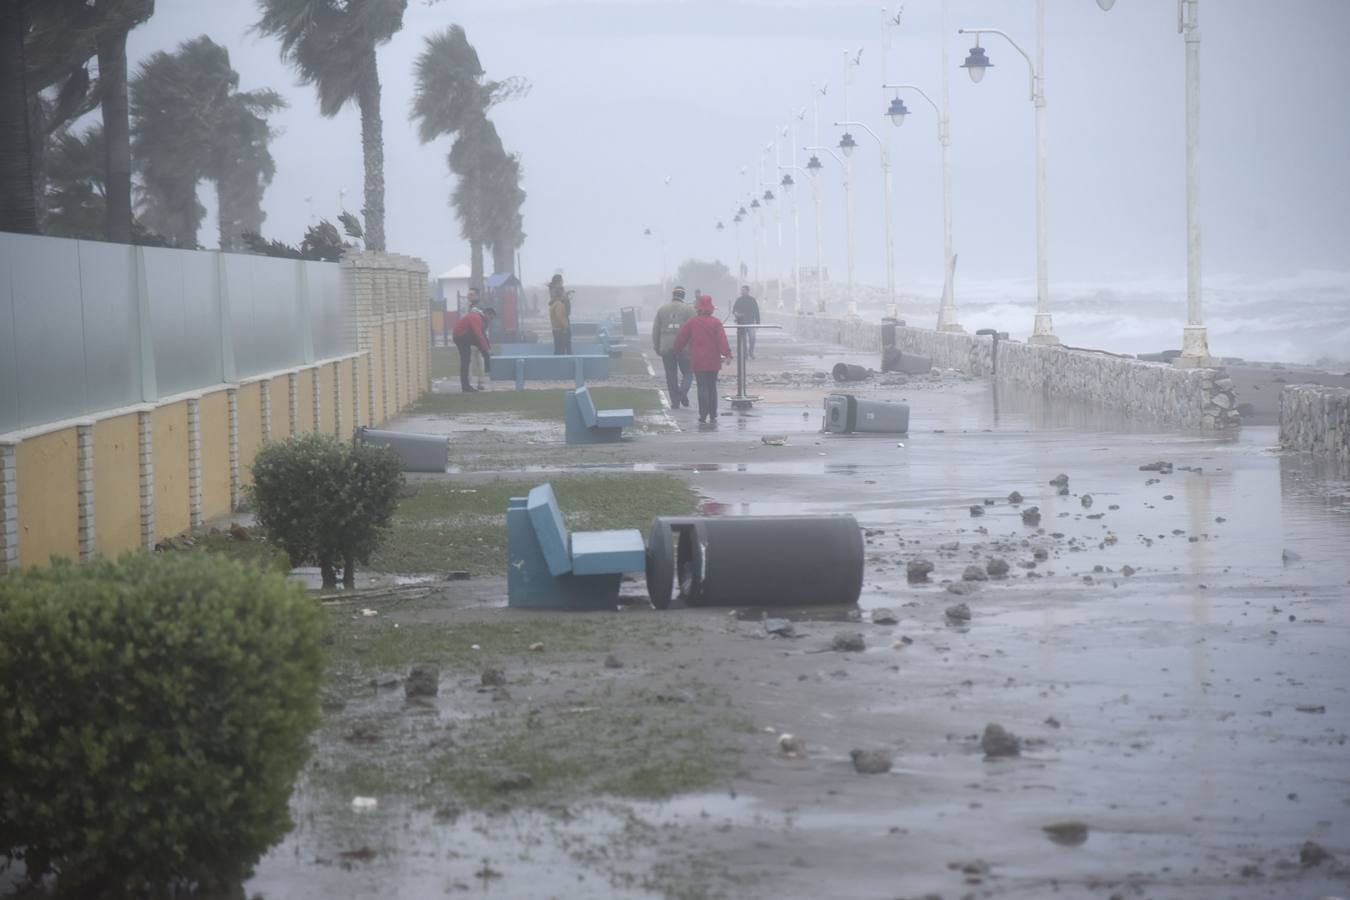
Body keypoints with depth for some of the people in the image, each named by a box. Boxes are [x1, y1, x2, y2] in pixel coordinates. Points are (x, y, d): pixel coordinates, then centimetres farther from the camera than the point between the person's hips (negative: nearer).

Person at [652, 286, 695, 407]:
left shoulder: (662, 310, 9)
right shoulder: (688, 309, 0)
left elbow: (655, 330, 9)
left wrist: (656, 347, 14)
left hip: (666, 347, 2)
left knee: (671, 376, 6)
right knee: (687, 372, 7)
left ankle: (675, 402, 4)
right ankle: (683, 391, -19)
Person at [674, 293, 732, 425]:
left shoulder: (691, 322, -2)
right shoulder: (716, 322, -4)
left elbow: (681, 339, 3)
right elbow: (722, 340, -13)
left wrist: (677, 350, 19)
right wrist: (727, 353, -14)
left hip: (698, 360, -1)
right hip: (713, 360, 1)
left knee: (702, 387, 0)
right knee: (712, 387, 11)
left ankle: (703, 415, -7)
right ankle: (713, 416, 11)